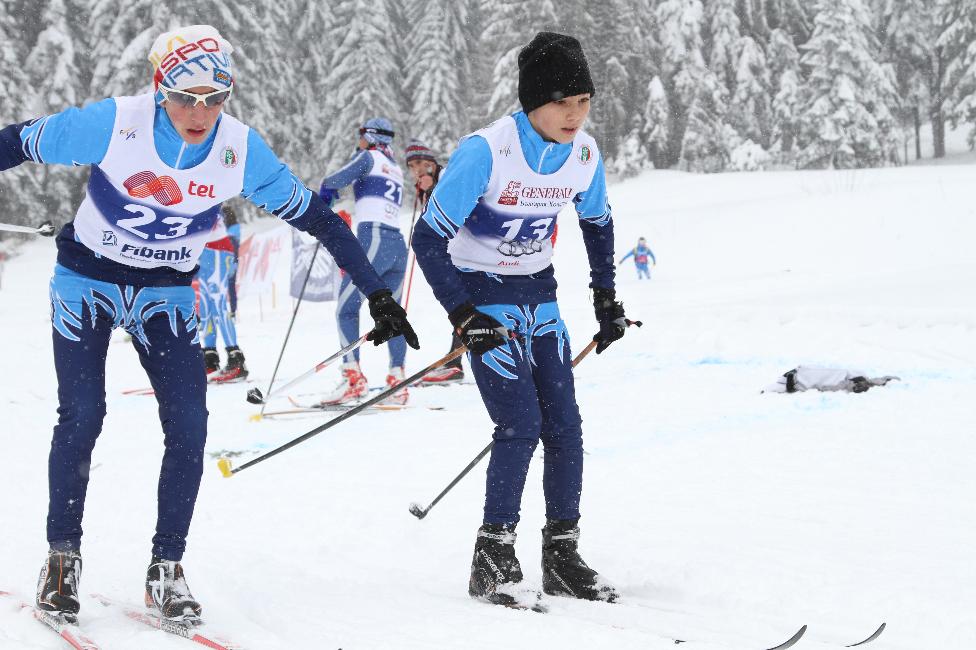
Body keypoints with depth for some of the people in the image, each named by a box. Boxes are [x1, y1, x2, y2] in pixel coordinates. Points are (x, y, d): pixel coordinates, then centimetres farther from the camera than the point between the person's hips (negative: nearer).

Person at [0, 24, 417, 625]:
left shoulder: (241, 151, -16)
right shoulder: (113, 124, -23)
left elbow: (314, 216, -6)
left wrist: (379, 294, -6)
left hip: (166, 295, 2)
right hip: (86, 283, -2)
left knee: (189, 426, -10)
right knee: (81, 418, -10)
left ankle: (167, 568, 4)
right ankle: (63, 557, 10)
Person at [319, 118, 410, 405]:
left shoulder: (369, 158, 3)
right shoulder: (396, 169, 24)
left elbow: (340, 178, -9)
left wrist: (326, 188, 10)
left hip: (374, 240, -8)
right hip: (399, 245, 8)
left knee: (346, 308, -8)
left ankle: (353, 377, -21)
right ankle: (397, 380, 4)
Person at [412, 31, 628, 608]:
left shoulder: (584, 153, -6)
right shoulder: (486, 152, -25)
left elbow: (598, 223, 16)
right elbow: (428, 238, -21)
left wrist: (606, 296, 13)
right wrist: (463, 317, -24)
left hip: (540, 296, 6)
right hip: (484, 294, -6)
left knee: (565, 427, 2)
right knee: (521, 425, -15)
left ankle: (562, 557, 14)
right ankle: (493, 561, -4)